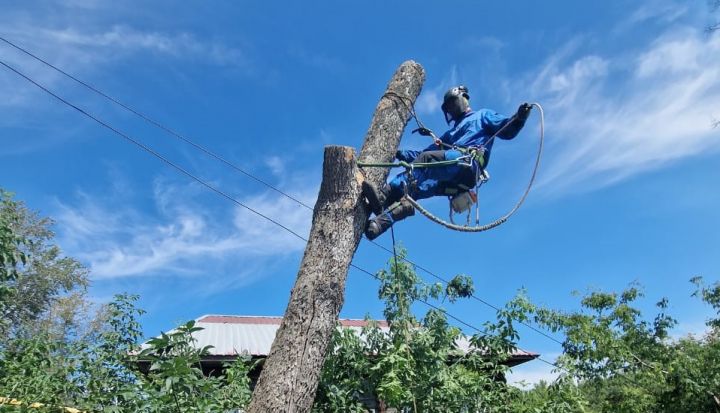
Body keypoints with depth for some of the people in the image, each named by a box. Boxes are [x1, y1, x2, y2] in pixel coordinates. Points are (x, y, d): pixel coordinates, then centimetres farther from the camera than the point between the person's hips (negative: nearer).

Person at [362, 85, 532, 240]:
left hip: (467, 163, -6)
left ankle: (385, 195, -45)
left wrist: (519, 118, -11)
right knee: (416, 186, -19)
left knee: (426, 158, -30)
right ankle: (383, 220, -40)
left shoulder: (482, 115, 26)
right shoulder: (451, 133, 44)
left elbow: (506, 130, 9)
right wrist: (399, 154, 31)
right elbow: (423, 154, 39)